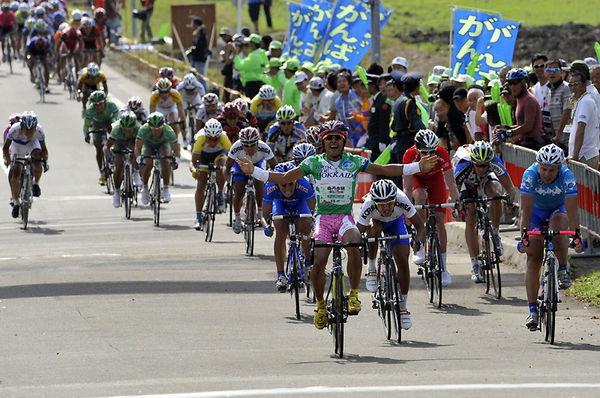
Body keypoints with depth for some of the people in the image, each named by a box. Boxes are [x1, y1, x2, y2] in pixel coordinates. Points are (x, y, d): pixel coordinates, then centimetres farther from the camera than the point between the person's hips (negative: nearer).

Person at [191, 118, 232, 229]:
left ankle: (220, 195, -10)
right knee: (200, 186, -9)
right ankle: (198, 218, 0)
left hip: (219, 153, 0)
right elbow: (193, 162, -33)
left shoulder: (223, 138, -37)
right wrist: (193, 170, -54)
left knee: (220, 167, -34)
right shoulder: (201, 139, -37)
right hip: (204, 155, 0)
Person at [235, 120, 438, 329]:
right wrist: (253, 171, -1)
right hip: (323, 218, 1)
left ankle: (354, 294, -19)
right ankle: (320, 305, 8)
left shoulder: (355, 162, 5)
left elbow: (386, 170, 10)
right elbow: (284, 178, 7)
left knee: (354, 247, -33)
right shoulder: (314, 163, 4)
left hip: (345, 217, 0)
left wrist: (419, 167, 5)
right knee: (318, 263, -16)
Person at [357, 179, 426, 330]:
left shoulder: (402, 201, -39)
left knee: (403, 262, -11)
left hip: (395, 221, 1)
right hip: (374, 219, -1)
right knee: (375, 229, -37)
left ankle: (402, 308, 3)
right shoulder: (368, 206, -41)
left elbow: (420, 226, -31)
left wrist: (419, 241, -49)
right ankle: (372, 269, -14)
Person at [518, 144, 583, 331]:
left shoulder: (567, 176, -31)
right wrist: (524, 235, -44)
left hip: (559, 210, 0)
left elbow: (572, 209, -35)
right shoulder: (530, 175, -31)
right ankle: (533, 310, -9)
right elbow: (526, 209, -34)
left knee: (558, 231, -36)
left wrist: (576, 235, -46)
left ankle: (563, 270, -8)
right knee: (533, 259, -11)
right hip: (537, 211, 1)